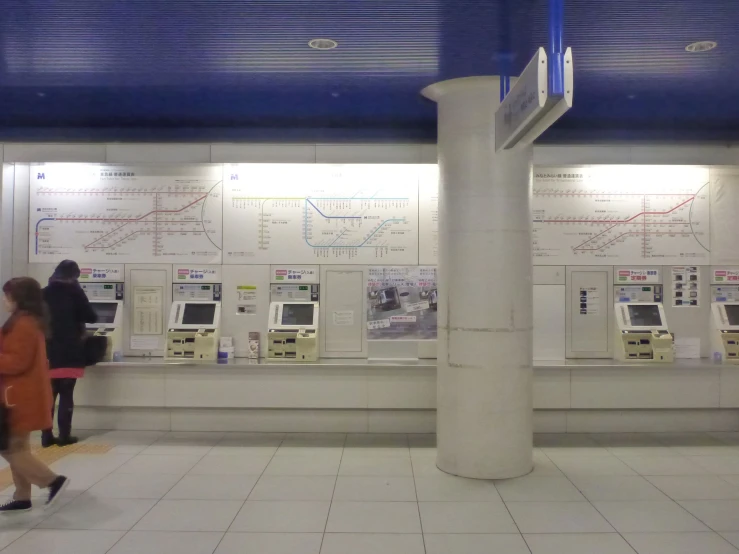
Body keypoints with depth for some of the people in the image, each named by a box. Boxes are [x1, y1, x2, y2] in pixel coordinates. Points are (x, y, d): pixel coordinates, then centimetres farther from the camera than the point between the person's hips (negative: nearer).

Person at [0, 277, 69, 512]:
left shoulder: (22, 325, -19)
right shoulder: (30, 322, 14)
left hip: (20, 398, -11)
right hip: (22, 395, 11)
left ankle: (54, 480, 2)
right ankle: (22, 498, 22)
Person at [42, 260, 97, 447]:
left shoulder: (44, 293, 7)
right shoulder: (74, 291, -3)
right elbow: (91, 317, -1)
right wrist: (76, 317, 19)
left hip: (48, 351, 4)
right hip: (69, 352, -4)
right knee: (66, 395, 1)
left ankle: (46, 436, 9)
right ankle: (64, 436, 4)